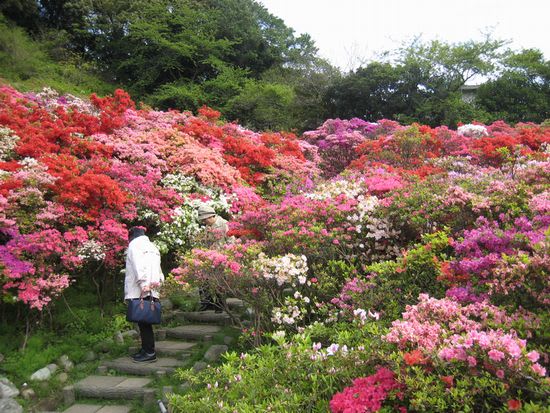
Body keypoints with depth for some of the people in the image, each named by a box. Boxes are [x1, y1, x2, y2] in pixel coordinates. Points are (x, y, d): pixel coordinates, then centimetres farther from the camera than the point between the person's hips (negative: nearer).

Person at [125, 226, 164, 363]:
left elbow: (138, 266, -14)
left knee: (143, 322, -6)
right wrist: (157, 281, 5)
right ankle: (146, 350, 18)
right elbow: (158, 269, 15)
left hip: (139, 292, -8)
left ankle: (150, 353, -5)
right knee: (145, 322, 13)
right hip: (152, 292, 8)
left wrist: (143, 285, -20)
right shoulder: (152, 247, 24)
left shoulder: (134, 245, 0)